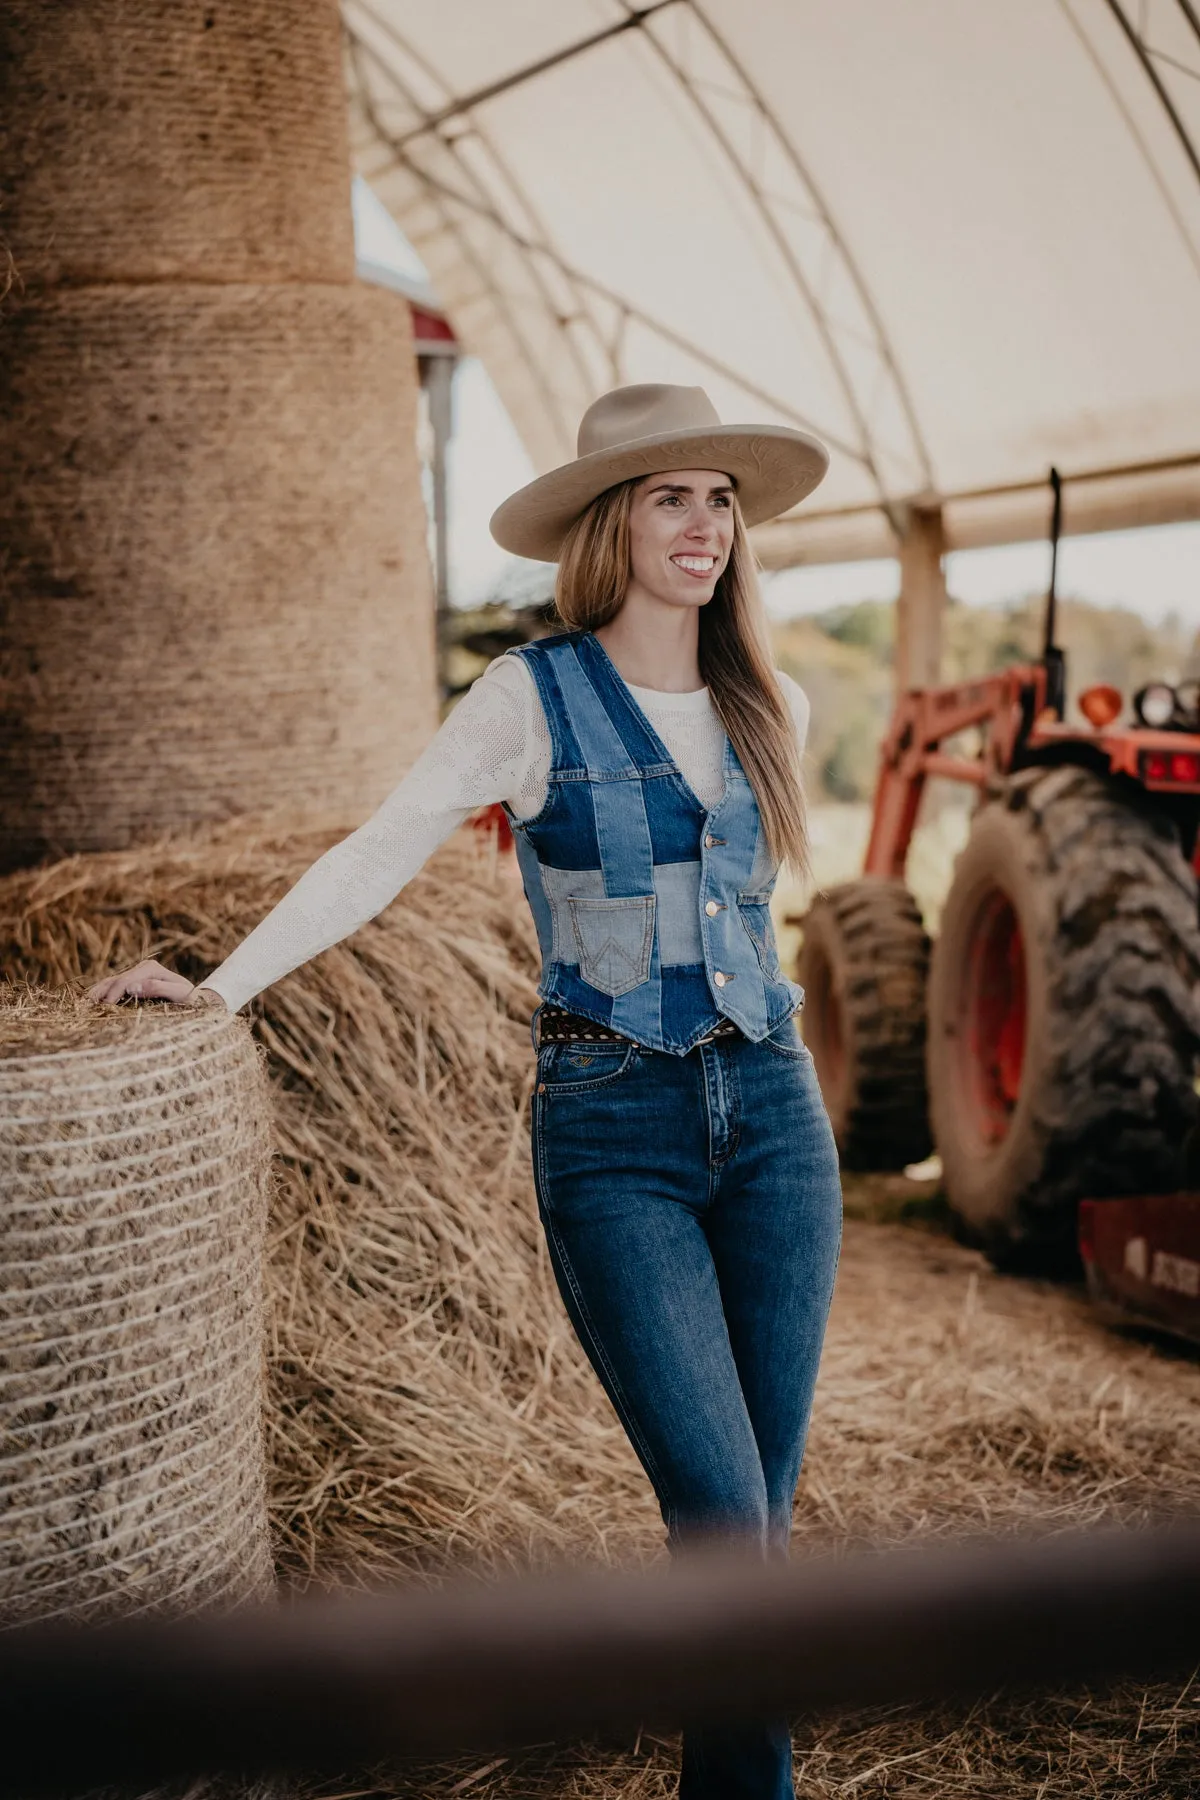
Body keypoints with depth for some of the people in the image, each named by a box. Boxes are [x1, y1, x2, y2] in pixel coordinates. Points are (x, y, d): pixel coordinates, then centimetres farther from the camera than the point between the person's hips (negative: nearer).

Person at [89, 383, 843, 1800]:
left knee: (761, 1514, 7)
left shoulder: (768, 708, 9)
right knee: (723, 1516, -10)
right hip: (612, 1134, -4)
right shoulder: (535, 697, -4)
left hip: (771, 1113, 5)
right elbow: (376, 857, -6)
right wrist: (221, 986, -14)